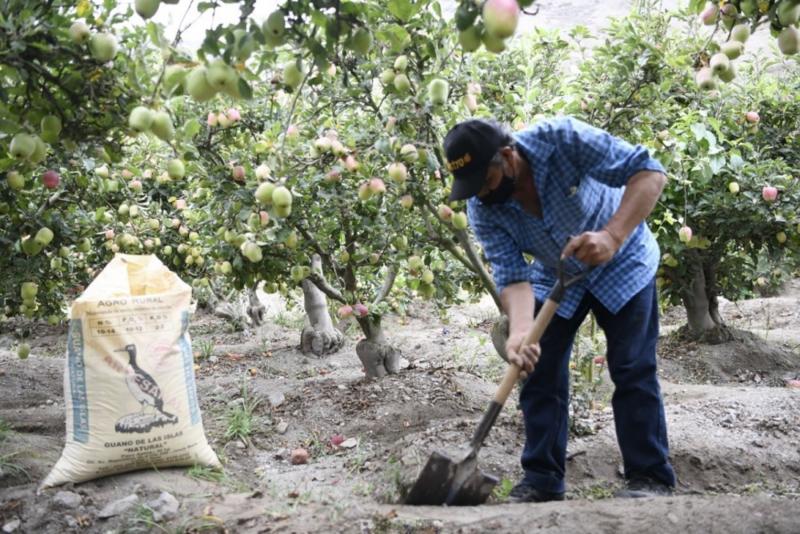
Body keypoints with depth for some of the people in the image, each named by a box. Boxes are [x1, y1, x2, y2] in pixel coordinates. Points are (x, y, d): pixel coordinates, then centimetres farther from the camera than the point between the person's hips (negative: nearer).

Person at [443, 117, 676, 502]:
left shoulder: (562, 139, -33)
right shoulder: (481, 210, -21)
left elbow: (649, 171, -33)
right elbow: (512, 276, -26)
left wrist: (612, 236, -47)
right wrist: (519, 332, -46)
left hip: (621, 264, -3)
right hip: (554, 278, 4)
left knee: (632, 370, -9)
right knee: (539, 371, -1)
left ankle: (650, 478, 1)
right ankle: (541, 480, 8)